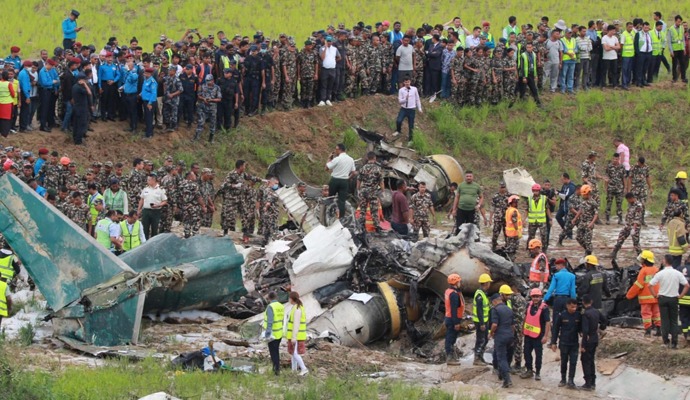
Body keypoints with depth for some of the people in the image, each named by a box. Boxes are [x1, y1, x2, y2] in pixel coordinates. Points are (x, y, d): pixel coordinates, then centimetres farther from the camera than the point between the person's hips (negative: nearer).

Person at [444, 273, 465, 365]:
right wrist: (456, 323, -23)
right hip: (453, 320, -10)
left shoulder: (448, 291, 11)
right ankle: (450, 358, -1)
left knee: (450, 338, 17)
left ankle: (450, 357, 26)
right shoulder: (454, 294, -21)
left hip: (448, 318, 10)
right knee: (451, 338, -5)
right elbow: (454, 309, -24)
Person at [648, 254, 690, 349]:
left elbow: (650, 285, -11)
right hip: (674, 298, 1)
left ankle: (666, 341, 2)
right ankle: (674, 343, 2)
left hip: (663, 298, -1)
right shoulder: (678, 274, -5)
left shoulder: (660, 274, -9)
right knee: (674, 321, 6)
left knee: (664, 320, 6)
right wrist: (681, 295, 1)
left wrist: (655, 295, 0)